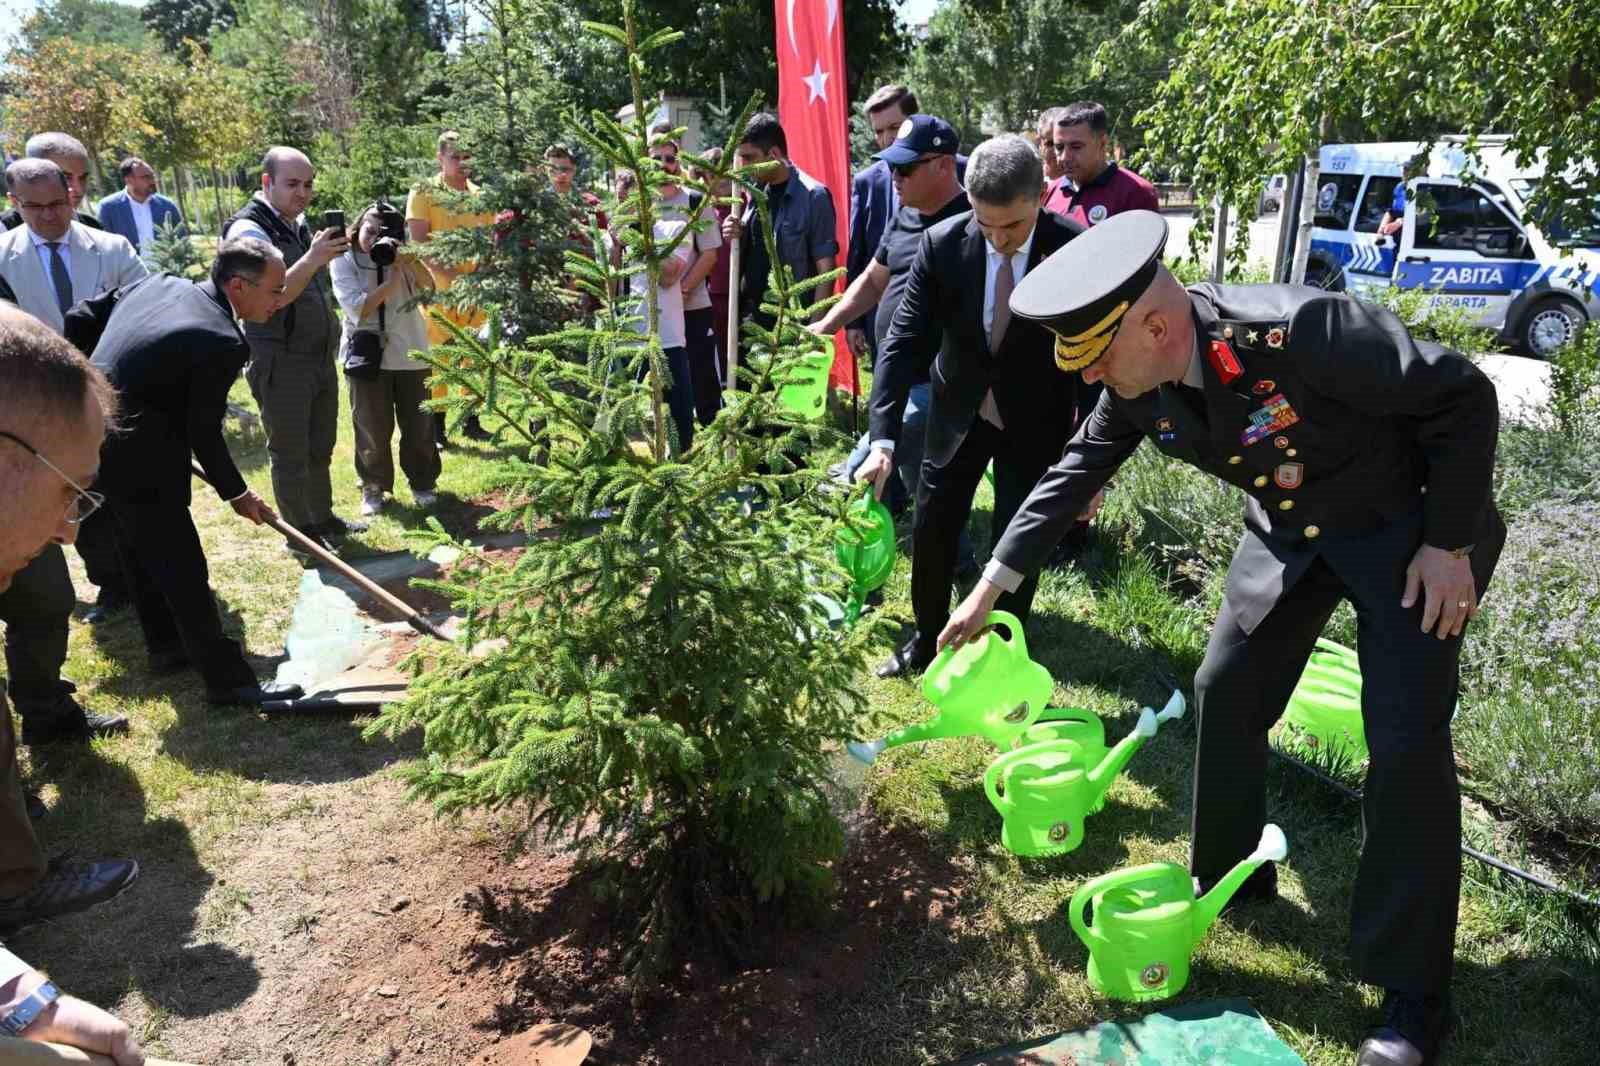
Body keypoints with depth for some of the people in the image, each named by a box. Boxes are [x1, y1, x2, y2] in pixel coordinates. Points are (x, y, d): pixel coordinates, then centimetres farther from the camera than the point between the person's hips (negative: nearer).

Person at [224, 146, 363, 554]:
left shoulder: (299, 223, 11)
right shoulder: (248, 229, -14)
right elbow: (269, 295, -26)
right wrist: (313, 258, -31)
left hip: (320, 356, 8)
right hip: (280, 363, -8)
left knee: (321, 447, 18)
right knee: (290, 454, 3)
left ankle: (322, 518, 32)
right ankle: (300, 534, 15)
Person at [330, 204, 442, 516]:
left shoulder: (401, 258, 3)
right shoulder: (344, 262, -5)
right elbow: (357, 310, -16)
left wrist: (408, 261, -23)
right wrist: (393, 279, -19)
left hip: (411, 354, 2)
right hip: (368, 355, -2)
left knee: (419, 425, 10)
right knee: (373, 428, 4)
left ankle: (422, 483, 26)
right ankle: (373, 487, 20)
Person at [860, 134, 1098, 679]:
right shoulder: (942, 244, -17)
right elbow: (905, 339, -17)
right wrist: (884, 438, -28)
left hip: (1035, 422, -2)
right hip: (958, 411, 3)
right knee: (931, 531, 13)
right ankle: (926, 641, 36)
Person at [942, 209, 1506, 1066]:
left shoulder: (1304, 331, -36)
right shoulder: (1139, 385, -15)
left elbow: (1462, 397, -24)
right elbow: (1076, 471, 0)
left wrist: (1450, 544, -21)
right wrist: (991, 585, -1)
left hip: (1407, 527, -6)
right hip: (1288, 533, 6)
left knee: (1407, 743, -9)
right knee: (1226, 692, 7)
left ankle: (1413, 997, 5)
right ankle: (1227, 877, 30)